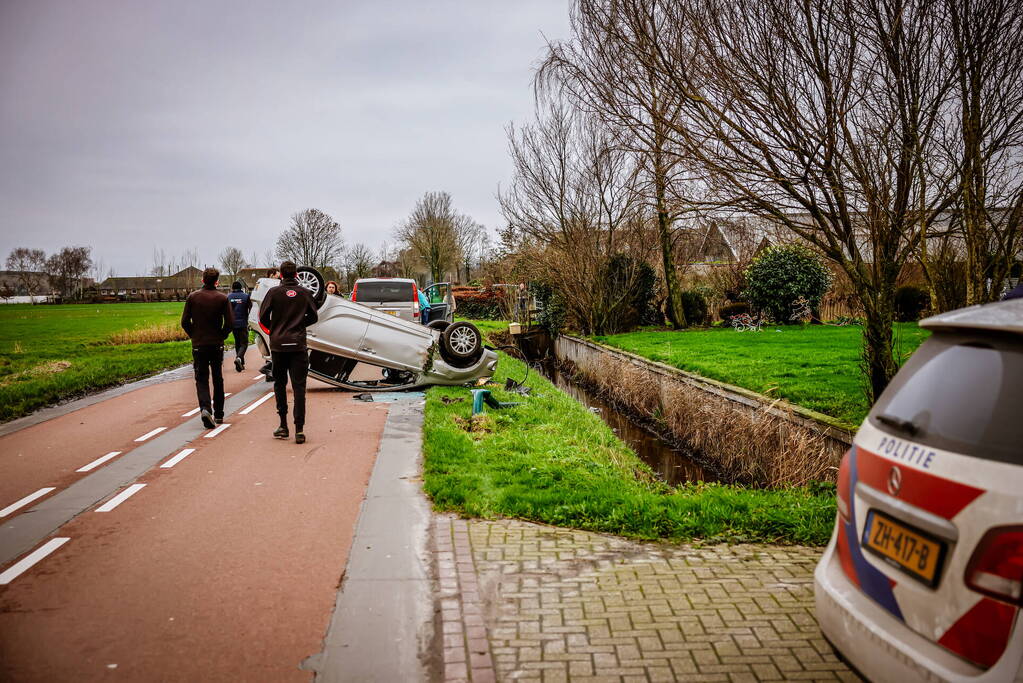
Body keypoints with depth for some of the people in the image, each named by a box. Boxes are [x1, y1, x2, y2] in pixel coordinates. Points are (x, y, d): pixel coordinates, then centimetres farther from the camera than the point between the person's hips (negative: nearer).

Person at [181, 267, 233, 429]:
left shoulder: (193, 297, -2)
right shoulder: (223, 298, -4)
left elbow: (185, 321, -3)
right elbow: (230, 322, -8)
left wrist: (194, 336, 11)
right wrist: (221, 336, 7)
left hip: (198, 345, 0)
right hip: (217, 345, 0)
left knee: (201, 379, 3)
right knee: (218, 379, 14)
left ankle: (205, 408, -21)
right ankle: (218, 414, 21)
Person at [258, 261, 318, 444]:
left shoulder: (274, 292, -2)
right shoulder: (305, 293, 2)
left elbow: (263, 316, -3)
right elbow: (313, 317, 7)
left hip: (278, 345, 0)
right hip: (298, 345, 0)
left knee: (280, 384, 15)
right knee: (299, 387, 0)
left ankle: (283, 426, 16)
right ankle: (299, 429, -5)